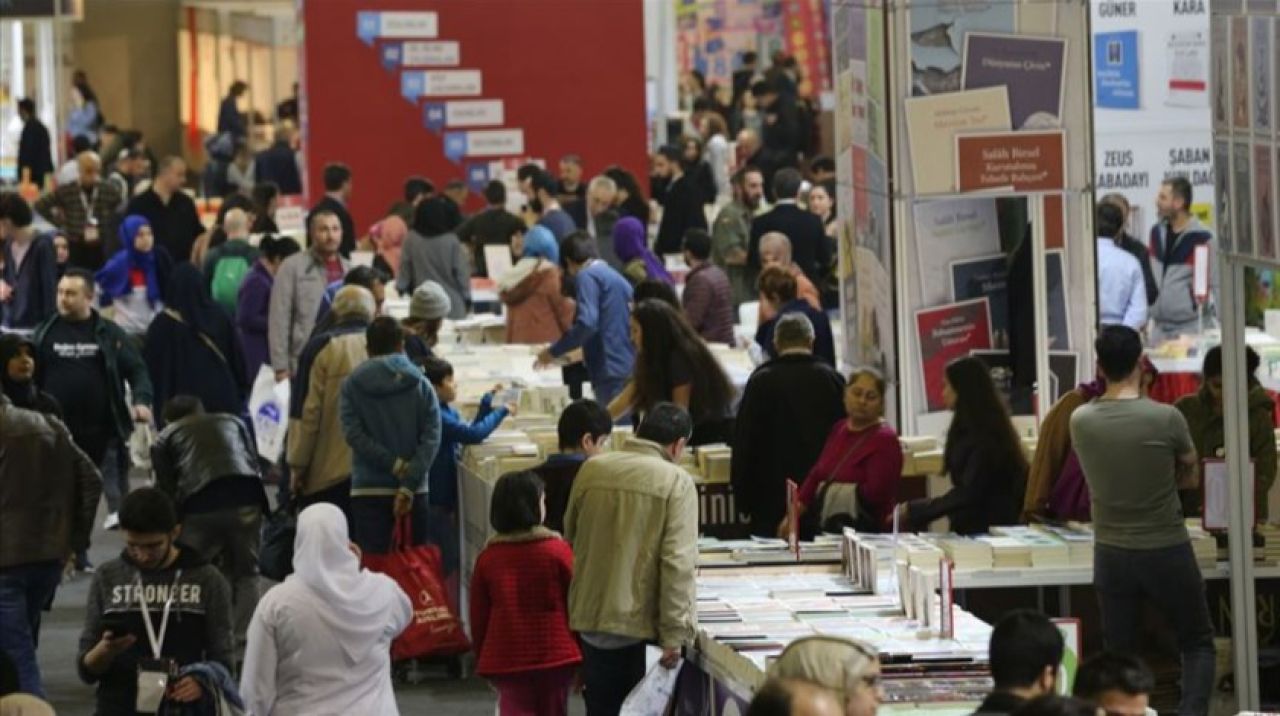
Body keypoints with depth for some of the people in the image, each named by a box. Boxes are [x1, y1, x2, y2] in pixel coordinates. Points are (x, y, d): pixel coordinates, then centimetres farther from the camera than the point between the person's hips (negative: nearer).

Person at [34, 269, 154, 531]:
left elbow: (136, 369, 2)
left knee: (115, 487, 3)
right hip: (57, 430, 1)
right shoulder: (45, 333, 5)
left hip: (103, 430, -1)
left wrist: (141, 400, -15)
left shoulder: (109, 333, 2)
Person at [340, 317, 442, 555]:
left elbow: (353, 434, -9)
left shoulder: (351, 386, 1)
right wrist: (408, 485, -12)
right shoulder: (421, 385, 2)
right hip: (414, 491, 1)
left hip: (368, 492, -1)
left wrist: (395, 465, -9)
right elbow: (431, 438, -7)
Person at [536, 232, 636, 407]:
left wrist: (553, 352, -8)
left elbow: (587, 323, -18)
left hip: (611, 371, -8)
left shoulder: (586, 276, -5)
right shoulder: (614, 276, 21)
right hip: (629, 368, 8)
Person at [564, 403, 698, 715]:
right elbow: (678, 562, -16)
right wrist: (675, 633, -14)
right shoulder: (676, 482, -10)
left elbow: (570, 538, 18)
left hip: (589, 616, 5)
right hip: (638, 623, -5)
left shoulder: (591, 469, 5)